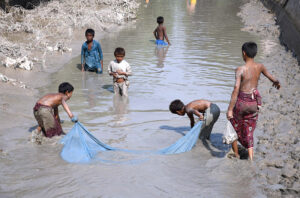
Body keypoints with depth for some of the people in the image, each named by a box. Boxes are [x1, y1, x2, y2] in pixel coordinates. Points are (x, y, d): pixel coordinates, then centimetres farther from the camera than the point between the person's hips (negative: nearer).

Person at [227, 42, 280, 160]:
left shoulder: (240, 70, -16)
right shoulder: (260, 67, 0)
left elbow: (236, 89, -23)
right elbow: (270, 77, 19)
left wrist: (230, 109, -22)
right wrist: (276, 83, 44)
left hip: (242, 102, -4)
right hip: (254, 102, 4)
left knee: (234, 126, 19)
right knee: (249, 129, 19)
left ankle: (236, 153, 28)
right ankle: (250, 155, 9)